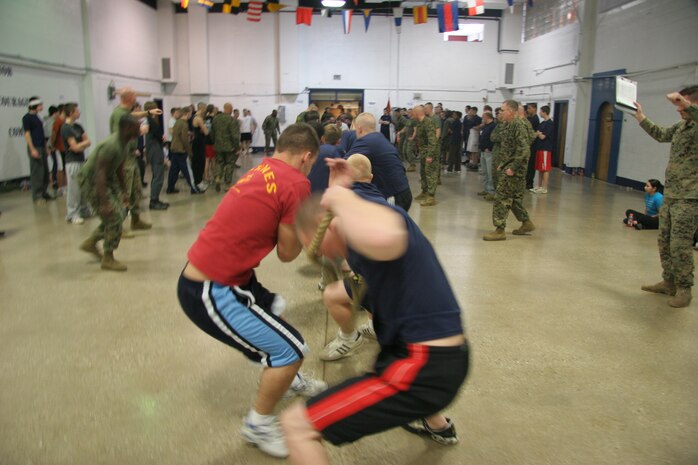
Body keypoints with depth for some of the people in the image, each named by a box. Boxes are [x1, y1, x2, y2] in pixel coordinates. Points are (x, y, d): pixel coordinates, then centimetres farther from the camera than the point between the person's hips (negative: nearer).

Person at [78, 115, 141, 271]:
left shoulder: (126, 143, 0)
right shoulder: (111, 146, -30)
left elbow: (119, 169, 12)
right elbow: (100, 174, -33)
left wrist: (124, 191, 16)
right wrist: (104, 203, -35)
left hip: (107, 178, 10)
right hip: (90, 180, -10)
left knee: (119, 214, 11)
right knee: (114, 217, -12)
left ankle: (90, 242, 27)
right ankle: (108, 259, 2)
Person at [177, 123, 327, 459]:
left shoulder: (261, 170, 9)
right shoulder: (296, 183, -15)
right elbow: (287, 253, -8)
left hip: (205, 275, 10)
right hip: (209, 292, -10)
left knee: (274, 308, 29)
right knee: (291, 349, -3)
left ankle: (285, 378, 51)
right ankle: (257, 425, 18)